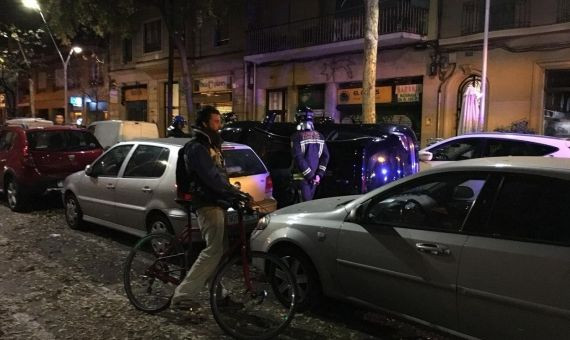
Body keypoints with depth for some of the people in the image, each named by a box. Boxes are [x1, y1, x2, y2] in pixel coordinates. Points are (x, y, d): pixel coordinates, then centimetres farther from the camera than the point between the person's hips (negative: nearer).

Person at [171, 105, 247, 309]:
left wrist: (234, 194, 13)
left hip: (217, 203, 10)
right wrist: (236, 193, -26)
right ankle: (182, 296, -11)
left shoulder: (211, 146, 20)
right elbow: (211, 178, -23)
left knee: (218, 249, 14)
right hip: (208, 204, -10)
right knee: (213, 250, -14)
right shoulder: (197, 148, -12)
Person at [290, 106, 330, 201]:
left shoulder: (297, 136, -12)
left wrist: (309, 175, -13)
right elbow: (325, 156, 2)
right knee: (309, 201, 17)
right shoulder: (319, 136, 6)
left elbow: (299, 158, -18)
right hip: (315, 177, 6)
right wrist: (319, 174, -1)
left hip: (302, 177, -6)